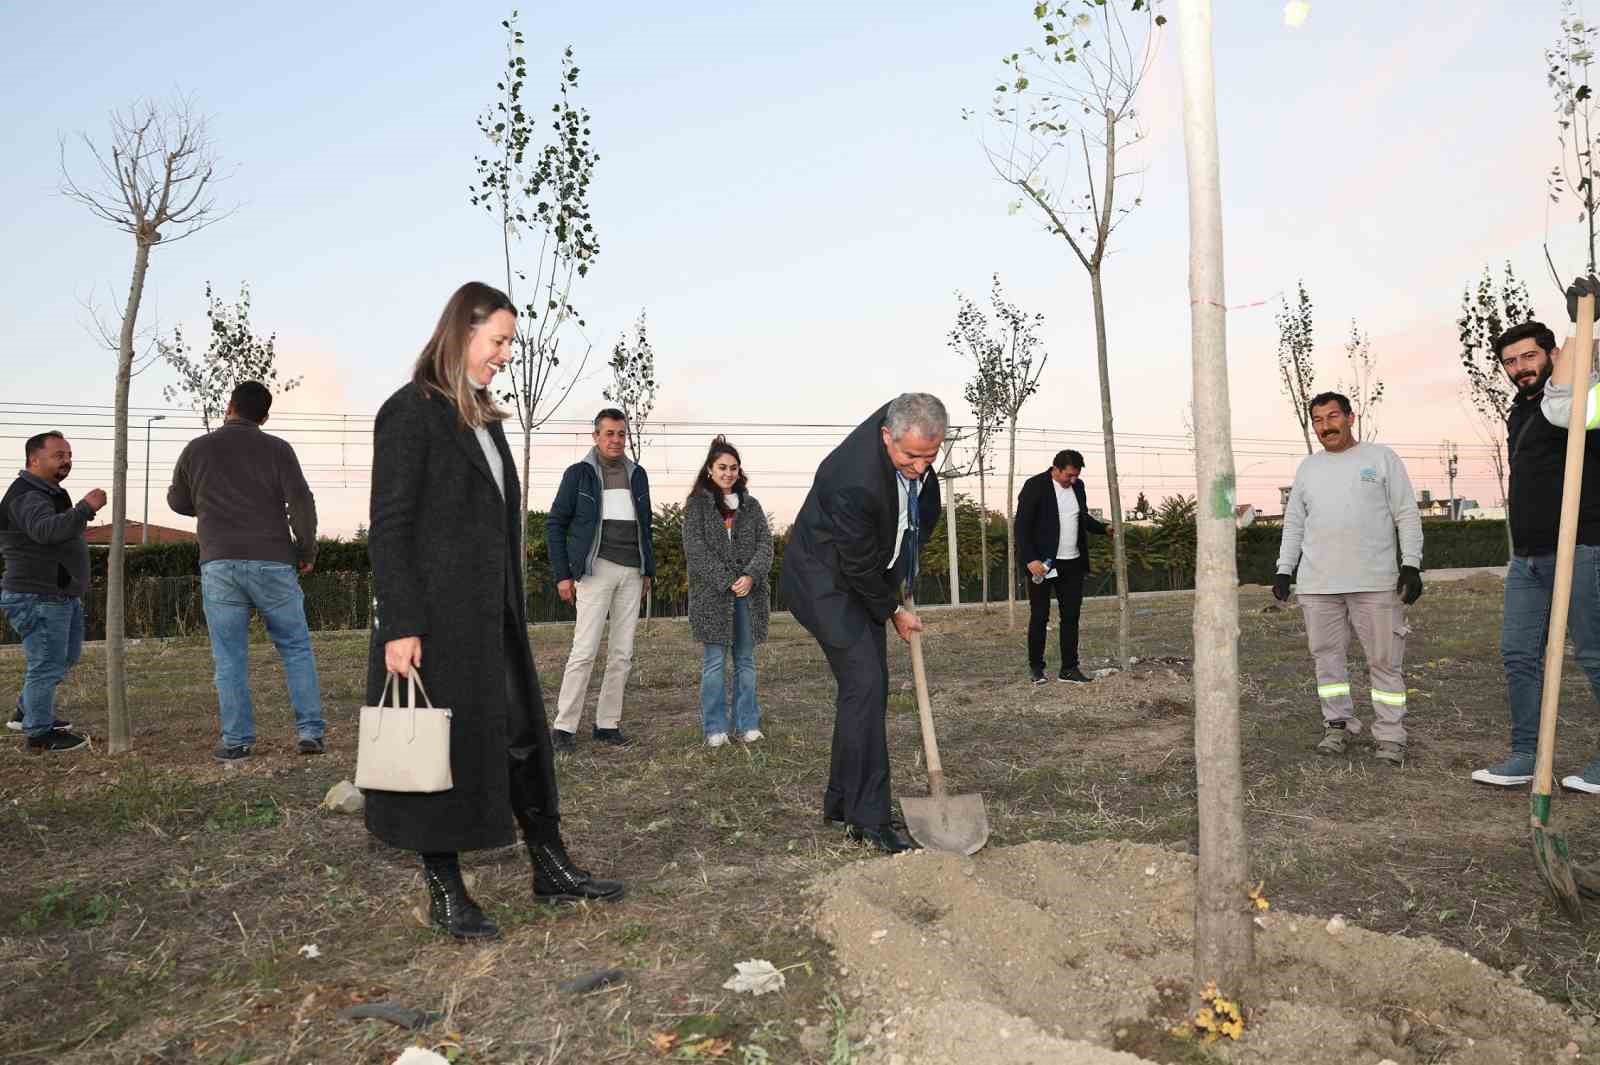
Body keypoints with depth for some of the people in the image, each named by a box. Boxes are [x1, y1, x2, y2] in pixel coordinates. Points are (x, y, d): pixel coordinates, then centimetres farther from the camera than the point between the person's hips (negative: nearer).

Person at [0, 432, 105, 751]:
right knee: (47, 664, -5)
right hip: (38, 598, -11)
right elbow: (46, 530, -38)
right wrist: (85, 509, -47)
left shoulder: (49, 494, 17)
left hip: (62, 595, 11)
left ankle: (27, 712, 34)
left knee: (66, 657, 20)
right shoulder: (27, 497, -17)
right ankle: (40, 735, 4)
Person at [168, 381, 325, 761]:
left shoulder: (196, 449, 8)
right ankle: (310, 732, 3)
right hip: (271, 562, -1)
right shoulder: (277, 449, 0)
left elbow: (177, 502, 20)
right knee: (296, 648, 7)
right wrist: (307, 550, 6)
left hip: (218, 565, 2)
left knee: (229, 658, 6)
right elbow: (301, 502, -6)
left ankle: (237, 740, 5)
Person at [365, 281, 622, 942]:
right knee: (443, 746, 2)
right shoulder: (410, 412, -9)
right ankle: (445, 893, 16)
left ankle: (551, 868, 21)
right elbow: (388, 527, -14)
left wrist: (513, 612, 16)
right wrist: (400, 626, -19)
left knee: (523, 736, 11)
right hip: (435, 618, -8)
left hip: (491, 615, 8)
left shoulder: (486, 419, 15)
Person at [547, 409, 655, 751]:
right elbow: (555, 524, 2)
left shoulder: (637, 474, 13)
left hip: (632, 572, 5)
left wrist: (648, 570, 14)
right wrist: (563, 574, -4)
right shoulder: (579, 473, 1)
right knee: (585, 650, -10)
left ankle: (608, 724, 14)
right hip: (597, 568, -5)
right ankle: (565, 726, -2)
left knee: (622, 653, 5)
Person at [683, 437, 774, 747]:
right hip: (712, 594, -3)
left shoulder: (751, 505, 13)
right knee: (715, 660, -1)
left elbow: (765, 544, 5)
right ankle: (715, 728, 6)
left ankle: (747, 724, 13)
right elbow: (695, 548, -6)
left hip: (749, 593, 3)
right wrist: (727, 582, -14)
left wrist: (750, 576, -13)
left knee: (746, 660, 6)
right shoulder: (697, 505, 3)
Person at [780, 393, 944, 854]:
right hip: (825, 579, -8)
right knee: (865, 683, -15)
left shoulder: (909, 420, -12)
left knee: (868, 685, 7)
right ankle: (868, 817, -7)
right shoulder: (853, 481, -36)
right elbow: (860, 565, -22)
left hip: (865, 574, 8)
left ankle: (842, 800, 19)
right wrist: (894, 611, -6)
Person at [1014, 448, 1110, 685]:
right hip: (1042, 564, -6)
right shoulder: (1035, 486, -11)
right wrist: (1030, 559, -22)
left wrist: (1104, 529, 12)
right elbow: (1022, 526, -14)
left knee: (1071, 616, 7)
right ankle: (1036, 667, 16)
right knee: (1039, 617, 3)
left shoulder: (1077, 486, 9)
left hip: (1072, 564, 6)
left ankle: (1069, 668, 14)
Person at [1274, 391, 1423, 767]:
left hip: (1376, 582, -3)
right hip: (1318, 583, 3)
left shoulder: (1381, 458, 5)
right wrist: (1283, 569, 10)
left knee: (1385, 660, -1)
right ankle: (1338, 724, 18)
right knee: (1327, 656, 7)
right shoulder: (1307, 467, 15)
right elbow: (1294, 524, 17)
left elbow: (1407, 515, 2)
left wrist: (1411, 564, -7)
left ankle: (1389, 736, 6)